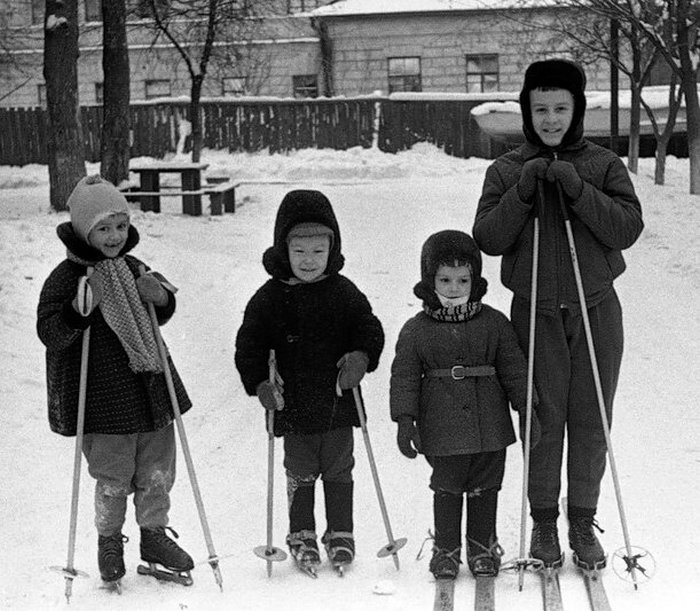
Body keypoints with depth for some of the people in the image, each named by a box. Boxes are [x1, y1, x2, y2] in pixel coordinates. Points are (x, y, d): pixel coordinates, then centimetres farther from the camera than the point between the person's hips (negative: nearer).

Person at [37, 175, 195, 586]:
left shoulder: (133, 270, 8)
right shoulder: (66, 277, -10)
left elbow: (156, 319, 19)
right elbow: (50, 334, -16)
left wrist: (162, 298, -2)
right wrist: (79, 311, -32)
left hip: (151, 391, 5)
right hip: (104, 397, -5)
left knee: (157, 472, 13)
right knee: (113, 479, 4)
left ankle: (155, 534, 32)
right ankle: (109, 541, 26)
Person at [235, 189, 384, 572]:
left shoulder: (344, 293, -1)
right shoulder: (269, 297, -4)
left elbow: (370, 330, 4)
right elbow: (249, 344, -2)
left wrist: (361, 357, -16)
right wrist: (259, 382, -15)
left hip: (338, 402, 1)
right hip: (293, 404, -1)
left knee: (338, 470, 11)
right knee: (301, 474, 9)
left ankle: (340, 533, 25)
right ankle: (301, 536, 24)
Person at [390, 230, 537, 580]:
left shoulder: (494, 323, 2)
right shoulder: (415, 331, -1)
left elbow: (514, 368, 6)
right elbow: (404, 377, 0)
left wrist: (526, 408, 2)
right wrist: (405, 419, -7)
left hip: (489, 425, 1)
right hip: (442, 430, -1)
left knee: (484, 487, 10)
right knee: (447, 489, 5)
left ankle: (483, 546, 25)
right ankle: (446, 549, 20)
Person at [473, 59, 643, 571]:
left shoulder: (604, 165, 5)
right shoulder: (507, 170, 5)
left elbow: (628, 229, -6)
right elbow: (488, 239, -4)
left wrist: (577, 190, -17)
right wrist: (525, 191, -16)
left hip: (596, 310, 1)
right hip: (536, 312, 0)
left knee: (590, 420, 4)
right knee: (544, 420, 1)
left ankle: (583, 522, 17)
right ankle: (544, 522, 15)